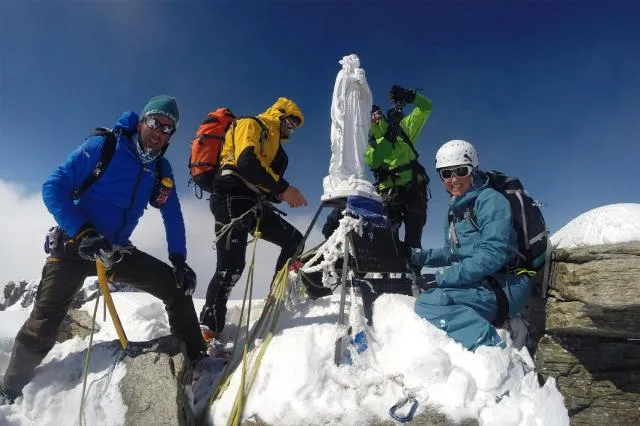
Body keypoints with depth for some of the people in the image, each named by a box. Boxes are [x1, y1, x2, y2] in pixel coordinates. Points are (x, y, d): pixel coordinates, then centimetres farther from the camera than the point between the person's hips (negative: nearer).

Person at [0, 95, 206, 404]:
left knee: (177, 285, -6)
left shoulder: (161, 169, 2)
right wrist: (84, 233, -25)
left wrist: (179, 259, -2)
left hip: (117, 250, 4)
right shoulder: (102, 146, -12)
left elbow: (173, 217, 10)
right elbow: (53, 187, -13)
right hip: (73, 245, -4)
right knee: (43, 327, -7)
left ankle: (196, 360, 7)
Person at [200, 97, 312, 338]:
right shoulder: (251, 125, 4)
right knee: (231, 267, -16)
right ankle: (209, 330, -13)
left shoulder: (273, 143, 30)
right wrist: (284, 187, -16)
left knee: (294, 240, 9)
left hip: (253, 204, 9)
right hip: (233, 198, -9)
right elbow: (246, 162, -16)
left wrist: (281, 195, 5)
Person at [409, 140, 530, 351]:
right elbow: (453, 253, 23)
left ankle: (496, 348, -34)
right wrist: (421, 256, 8)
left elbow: (494, 253, -20)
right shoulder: (455, 209, 18)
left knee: (428, 303, -27)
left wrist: (450, 275, -23)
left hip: (504, 286, -10)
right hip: (480, 284, 10)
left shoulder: (490, 200, -8)